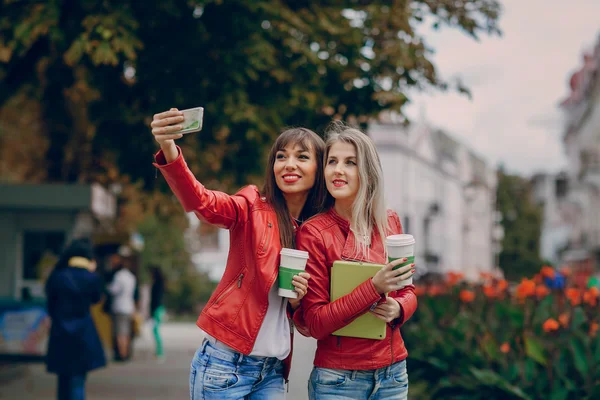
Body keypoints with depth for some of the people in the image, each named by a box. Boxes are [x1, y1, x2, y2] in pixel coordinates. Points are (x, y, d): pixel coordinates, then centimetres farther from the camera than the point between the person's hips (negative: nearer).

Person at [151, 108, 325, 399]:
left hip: (273, 371, 5)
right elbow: (200, 201, -25)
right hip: (226, 362, -5)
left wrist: (297, 300, -9)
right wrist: (169, 151, -43)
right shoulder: (253, 208, -4)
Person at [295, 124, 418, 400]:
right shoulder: (313, 233, -11)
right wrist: (374, 288, -24)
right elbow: (316, 324, -13)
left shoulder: (389, 222, 1)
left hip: (394, 374, 4)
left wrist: (399, 309, -10)